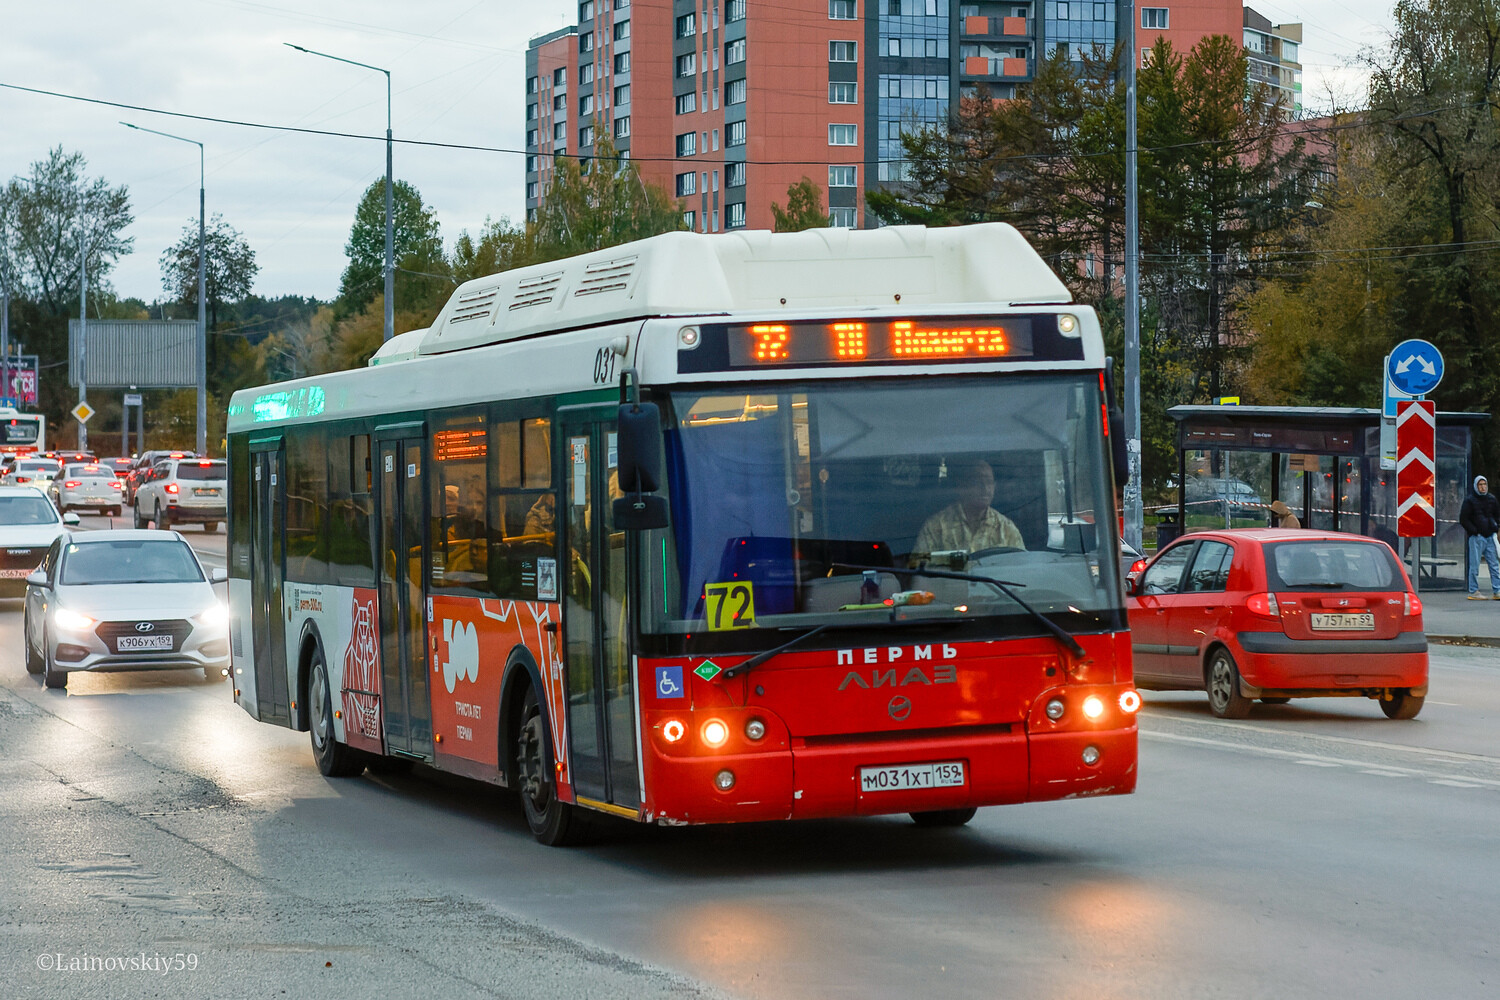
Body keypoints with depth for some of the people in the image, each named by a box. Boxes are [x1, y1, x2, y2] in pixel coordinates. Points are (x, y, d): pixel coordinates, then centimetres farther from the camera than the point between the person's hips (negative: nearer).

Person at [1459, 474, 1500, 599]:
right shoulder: (1470, 500, -4)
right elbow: (1463, 519, -5)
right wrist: (1474, 531, -11)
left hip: (1490, 536, 5)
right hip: (1476, 537, -5)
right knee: (1474, 565, -3)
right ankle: (1473, 592, 3)